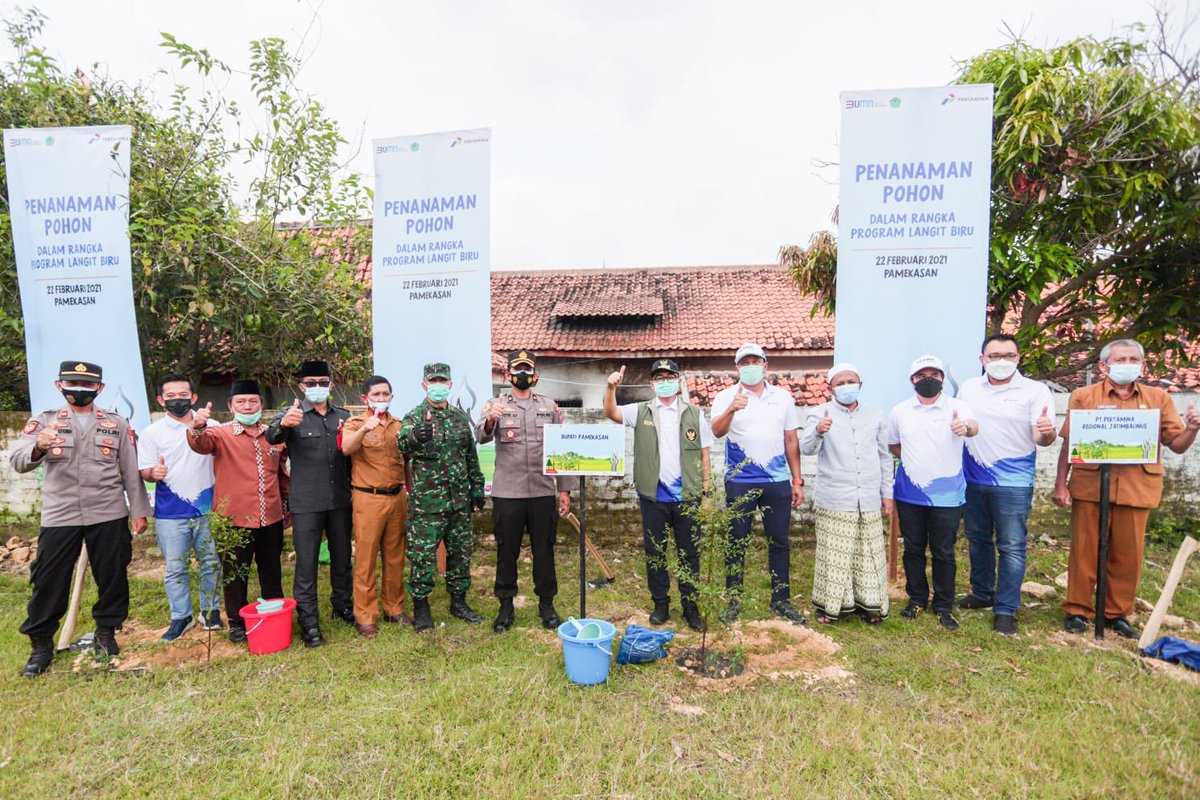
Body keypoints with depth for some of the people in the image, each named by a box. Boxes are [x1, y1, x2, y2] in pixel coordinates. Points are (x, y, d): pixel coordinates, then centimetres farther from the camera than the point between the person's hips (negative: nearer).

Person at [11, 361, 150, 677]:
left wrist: (139, 510, 3)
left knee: (112, 577, 7)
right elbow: (17, 461, -8)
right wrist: (38, 447, -30)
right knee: (48, 580, 4)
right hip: (59, 516, 0)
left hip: (109, 515, 0)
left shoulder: (118, 424, 7)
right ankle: (40, 645, 22)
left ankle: (106, 633, 26)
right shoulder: (44, 421, 6)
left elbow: (131, 471, 6)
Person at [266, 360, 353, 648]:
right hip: (306, 503, -4)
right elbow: (272, 437, -23)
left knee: (342, 558, 16)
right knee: (306, 563, 2)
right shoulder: (292, 415, -3)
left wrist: (354, 490, 4)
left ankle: (343, 605, 33)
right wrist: (283, 424, -47)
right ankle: (308, 621, 14)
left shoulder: (343, 416, 8)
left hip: (340, 501, 4)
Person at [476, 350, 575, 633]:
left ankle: (546, 603, 26)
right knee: (507, 551, 9)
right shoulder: (495, 404, 2)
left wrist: (565, 489, 4)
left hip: (543, 492, 1)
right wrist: (490, 421, -40)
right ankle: (506, 605, 25)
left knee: (544, 550, 10)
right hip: (507, 493, -1)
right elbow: (481, 436, -17)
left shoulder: (549, 406, 8)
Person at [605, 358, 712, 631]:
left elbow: (704, 455, 6)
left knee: (690, 555, 8)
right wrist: (611, 388, -29)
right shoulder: (641, 412, 5)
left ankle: (690, 606, 22)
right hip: (653, 496, 0)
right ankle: (660, 604, 25)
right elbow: (611, 413, -11)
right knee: (655, 553, 10)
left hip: (688, 496, 0)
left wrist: (707, 492, 2)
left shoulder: (695, 414, 6)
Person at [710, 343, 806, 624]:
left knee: (780, 542, 10)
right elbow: (717, 431, -19)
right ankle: (733, 603, 16)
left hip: (778, 481, 3)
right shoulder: (727, 397, -2)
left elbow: (791, 440, 12)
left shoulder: (783, 397, 8)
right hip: (740, 482, -3)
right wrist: (731, 410, -39)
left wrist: (797, 480, 9)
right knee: (737, 543, 5)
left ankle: (780, 601, 24)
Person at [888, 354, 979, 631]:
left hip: (946, 495, -2)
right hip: (909, 494, 3)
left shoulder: (956, 407, -5)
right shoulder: (900, 410, 4)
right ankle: (917, 599, 28)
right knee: (913, 549, 12)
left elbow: (973, 426, -27)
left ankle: (944, 606, 21)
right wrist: (912, 459, 2)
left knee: (943, 552, 6)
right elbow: (893, 444, 17)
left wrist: (966, 427, -50)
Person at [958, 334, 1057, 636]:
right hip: (973, 479, 4)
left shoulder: (1035, 391, -6)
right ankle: (982, 594, 33)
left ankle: (1006, 610, 9)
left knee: (1011, 547, -1)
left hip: (1013, 482, -4)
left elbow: (1041, 438, -13)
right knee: (978, 540, 17)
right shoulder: (969, 388, 6)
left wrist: (1047, 432, -34)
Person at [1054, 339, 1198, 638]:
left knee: (1128, 555, 9)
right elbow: (1068, 444, 2)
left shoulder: (1158, 398, 10)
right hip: (1089, 486, -2)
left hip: (1136, 489, 2)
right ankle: (1077, 610, 18)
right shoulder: (1083, 396, 3)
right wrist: (1060, 484, -2)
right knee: (1084, 551, 5)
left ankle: (1117, 613, 26)